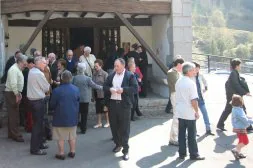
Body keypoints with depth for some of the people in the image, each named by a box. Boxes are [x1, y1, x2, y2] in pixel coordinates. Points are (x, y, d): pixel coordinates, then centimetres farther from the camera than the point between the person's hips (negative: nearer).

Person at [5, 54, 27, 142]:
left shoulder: (18, 69, 14)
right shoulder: (14, 69, -17)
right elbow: (13, 84, -24)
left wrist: (19, 93, 13)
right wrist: (17, 95, -20)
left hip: (15, 93, 10)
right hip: (11, 94, -10)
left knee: (13, 114, 15)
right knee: (14, 115, -6)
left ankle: (11, 133, 23)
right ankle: (16, 135, -2)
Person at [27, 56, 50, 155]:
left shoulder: (31, 71, 8)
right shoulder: (39, 74, -19)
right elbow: (47, 88, -10)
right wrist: (48, 85, 8)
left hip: (32, 98, 9)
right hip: (39, 100, -9)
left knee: (38, 122, 19)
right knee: (38, 124, -3)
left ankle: (39, 142, 32)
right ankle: (35, 149, 3)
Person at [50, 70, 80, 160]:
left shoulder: (57, 90, -16)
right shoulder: (76, 89, -4)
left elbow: (52, 105, -8)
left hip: (60, 117, -4)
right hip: (73, 117, 4)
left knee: (61, 137, 6)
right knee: (72, 136, 15)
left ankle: (61, 153, 10)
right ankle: (72, 152, 21)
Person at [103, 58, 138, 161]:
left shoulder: (130, 75, -3)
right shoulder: (111, 75, 11)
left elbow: (135, 88, -10)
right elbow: (105, 86, 13)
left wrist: (123, 90, -21)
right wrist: (110, 89, -10)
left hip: (124, 105, -5)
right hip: (112, 104, 5)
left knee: (124, 128, -1)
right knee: (114, 126, 15)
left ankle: (125, 150, 4)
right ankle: (118, 144, 34)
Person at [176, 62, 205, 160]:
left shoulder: (178, 82, 5)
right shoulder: (191, 83, -17)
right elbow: (193, 100, -20)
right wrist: (197, 111, -9)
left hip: (180, 112, 6)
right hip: (189, 113, -6)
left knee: (181, 133, 11)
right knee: (191, 135, 5)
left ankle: (182, 153, 17)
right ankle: (194, 154, 14)